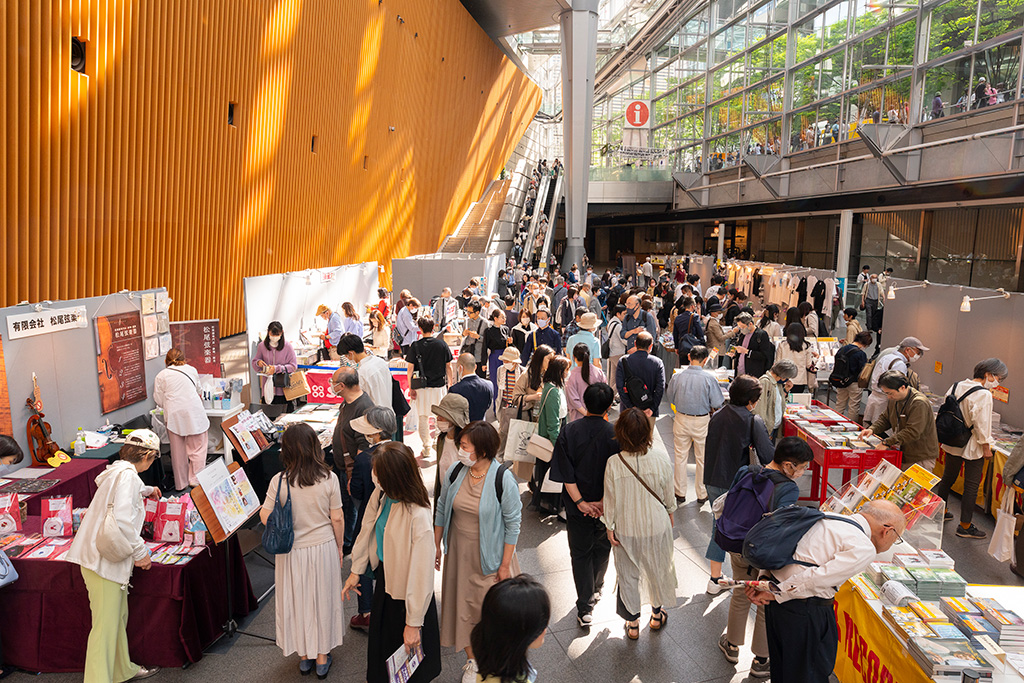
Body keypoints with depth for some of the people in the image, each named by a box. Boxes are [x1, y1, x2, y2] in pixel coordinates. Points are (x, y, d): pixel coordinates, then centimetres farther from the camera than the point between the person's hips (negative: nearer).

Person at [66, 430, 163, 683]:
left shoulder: (118, 471, 15)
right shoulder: (127, 475, -17)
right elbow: (123, 520, -27)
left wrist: (146, 490, 61)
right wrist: (140, 552, -17)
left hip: (107, 557, 10)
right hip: (104, 560, -10)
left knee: (118, 618, 20)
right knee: (105, 626, -6)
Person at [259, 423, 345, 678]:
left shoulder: (279, 481, -17)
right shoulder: (329, 478, -15)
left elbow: (265, 518, -11)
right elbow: (337, 518, -8)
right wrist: (339, 547, 7)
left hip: (293, 552, 0)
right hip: (324, 548, 0)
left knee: (298, 600, 18)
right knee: (322, 599, 17)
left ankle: (304, 656, 34)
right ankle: (321, 657, 31)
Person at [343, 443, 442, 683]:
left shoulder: (418, 517, -35)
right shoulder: (380, 496, -12)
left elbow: (421, 573, -29)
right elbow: (367, 531, 6)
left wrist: (413, 623, -22)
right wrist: (356, 571, 14)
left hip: (406, 593, -7)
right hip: (384, 579, 7)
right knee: (380, 638, 29)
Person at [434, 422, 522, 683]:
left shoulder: (503, 479, -21)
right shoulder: (454, 472, -9)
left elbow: (513, 522, -13)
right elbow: (442, 510, 6)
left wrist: (505, 564, -10)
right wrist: (436, 545, 10)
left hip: (489, 554, -4)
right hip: (458, 552, 4)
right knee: (463, 603, 15)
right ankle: (471, 661, 36)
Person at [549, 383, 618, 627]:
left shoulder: (568, 432, -12)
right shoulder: (615, 434, -16)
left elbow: (565, 474, -13)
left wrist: (580, 502, -10)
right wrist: (605, 501, -12)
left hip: (578, 508, 0)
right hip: (607, 506, 0)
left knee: (580, 554, 13)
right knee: (601, 548, 25)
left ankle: (585, 608, 11)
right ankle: (595, 589, 46)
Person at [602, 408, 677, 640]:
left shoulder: (614, 463, -22)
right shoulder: (661, 457, -21)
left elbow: (611, 501, -11)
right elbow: (668, 493, -7)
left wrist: (610, 527, 3)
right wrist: (670, 511, 13)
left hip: (626, 529, -1)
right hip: (657, 525, 1)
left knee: (628, 574, 19)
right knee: (658, 568, 25)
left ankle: (632, 623, 35)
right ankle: (657, 613, 46)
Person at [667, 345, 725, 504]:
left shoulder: (677, 376, -12)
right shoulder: (709, 378, -18)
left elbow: (671, 398, 2)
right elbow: (717, 404, -11)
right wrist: (708, 408, 9)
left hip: (681, 420, 2)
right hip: (702, 422, -1)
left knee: (680, 457, 15)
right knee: (702, 458, 14)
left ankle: (680, 493, 25)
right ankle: (702, 494, 25)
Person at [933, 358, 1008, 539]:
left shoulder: (956, 386, 0)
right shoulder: (984, 394, -21)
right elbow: (982, 424, -20)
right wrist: (986, 447, -9)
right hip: (973, 447, -7)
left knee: (948, 478, 21)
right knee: (971, 486, 4)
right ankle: (965, 526, 11)